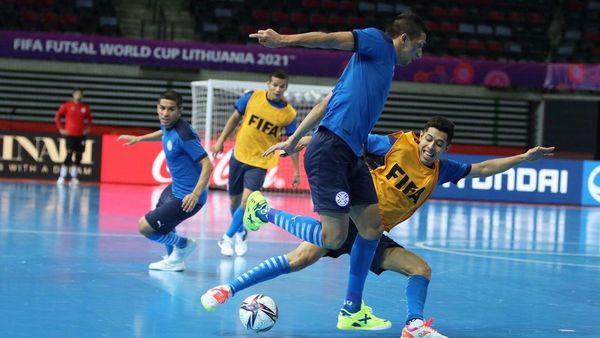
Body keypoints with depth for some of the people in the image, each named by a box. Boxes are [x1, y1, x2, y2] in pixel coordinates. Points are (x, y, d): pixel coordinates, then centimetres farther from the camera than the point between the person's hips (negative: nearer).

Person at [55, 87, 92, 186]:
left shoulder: (86, 107, 6)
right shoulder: (67, 105, -2)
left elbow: (89, 119, 20)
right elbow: (57, 116, 3)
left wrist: (88, 128, 6)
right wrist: (60, 129, -1)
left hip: (81, 135, 4)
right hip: (70, 134, -4)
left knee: (78, 157, 2)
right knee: (69, 155, -11)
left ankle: (74, 178, 10)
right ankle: (62, 178, -7)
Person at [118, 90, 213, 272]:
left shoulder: (184, 134, -29)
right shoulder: (167, 125, -2)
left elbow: (207, 164, -30)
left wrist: (196, 193, -40)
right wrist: (139, 138, 32)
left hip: (187, 197, -10)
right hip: (175, 188, 10)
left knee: (145, 227, -9)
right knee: (160, 213, 34)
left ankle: (183, 245, 12)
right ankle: (173, 260, 45)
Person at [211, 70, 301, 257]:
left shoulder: (289, 114, -9)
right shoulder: (251, 97, -8)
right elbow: (235, 118, 5)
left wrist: (296, 171, 0)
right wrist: (221, 140, 3)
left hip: (260, 162, -2)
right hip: (239, 156, 2)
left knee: (246, 201, -17)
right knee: (234, 200, 14)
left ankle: (228, 237, 2)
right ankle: (240, 233, 40)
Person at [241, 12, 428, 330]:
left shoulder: (380, 62, 26)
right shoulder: (378, 43, 1)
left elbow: (327, 102, 26)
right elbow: (331, 39, -16)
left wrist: (295, 138, 26)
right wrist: (285, 40, -32)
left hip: (350, 155, 10)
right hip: (331, 151, -10)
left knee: (372, 225, 8)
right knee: (334, 236, -12)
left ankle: (352, 311, 15)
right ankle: (264, 210, 6)